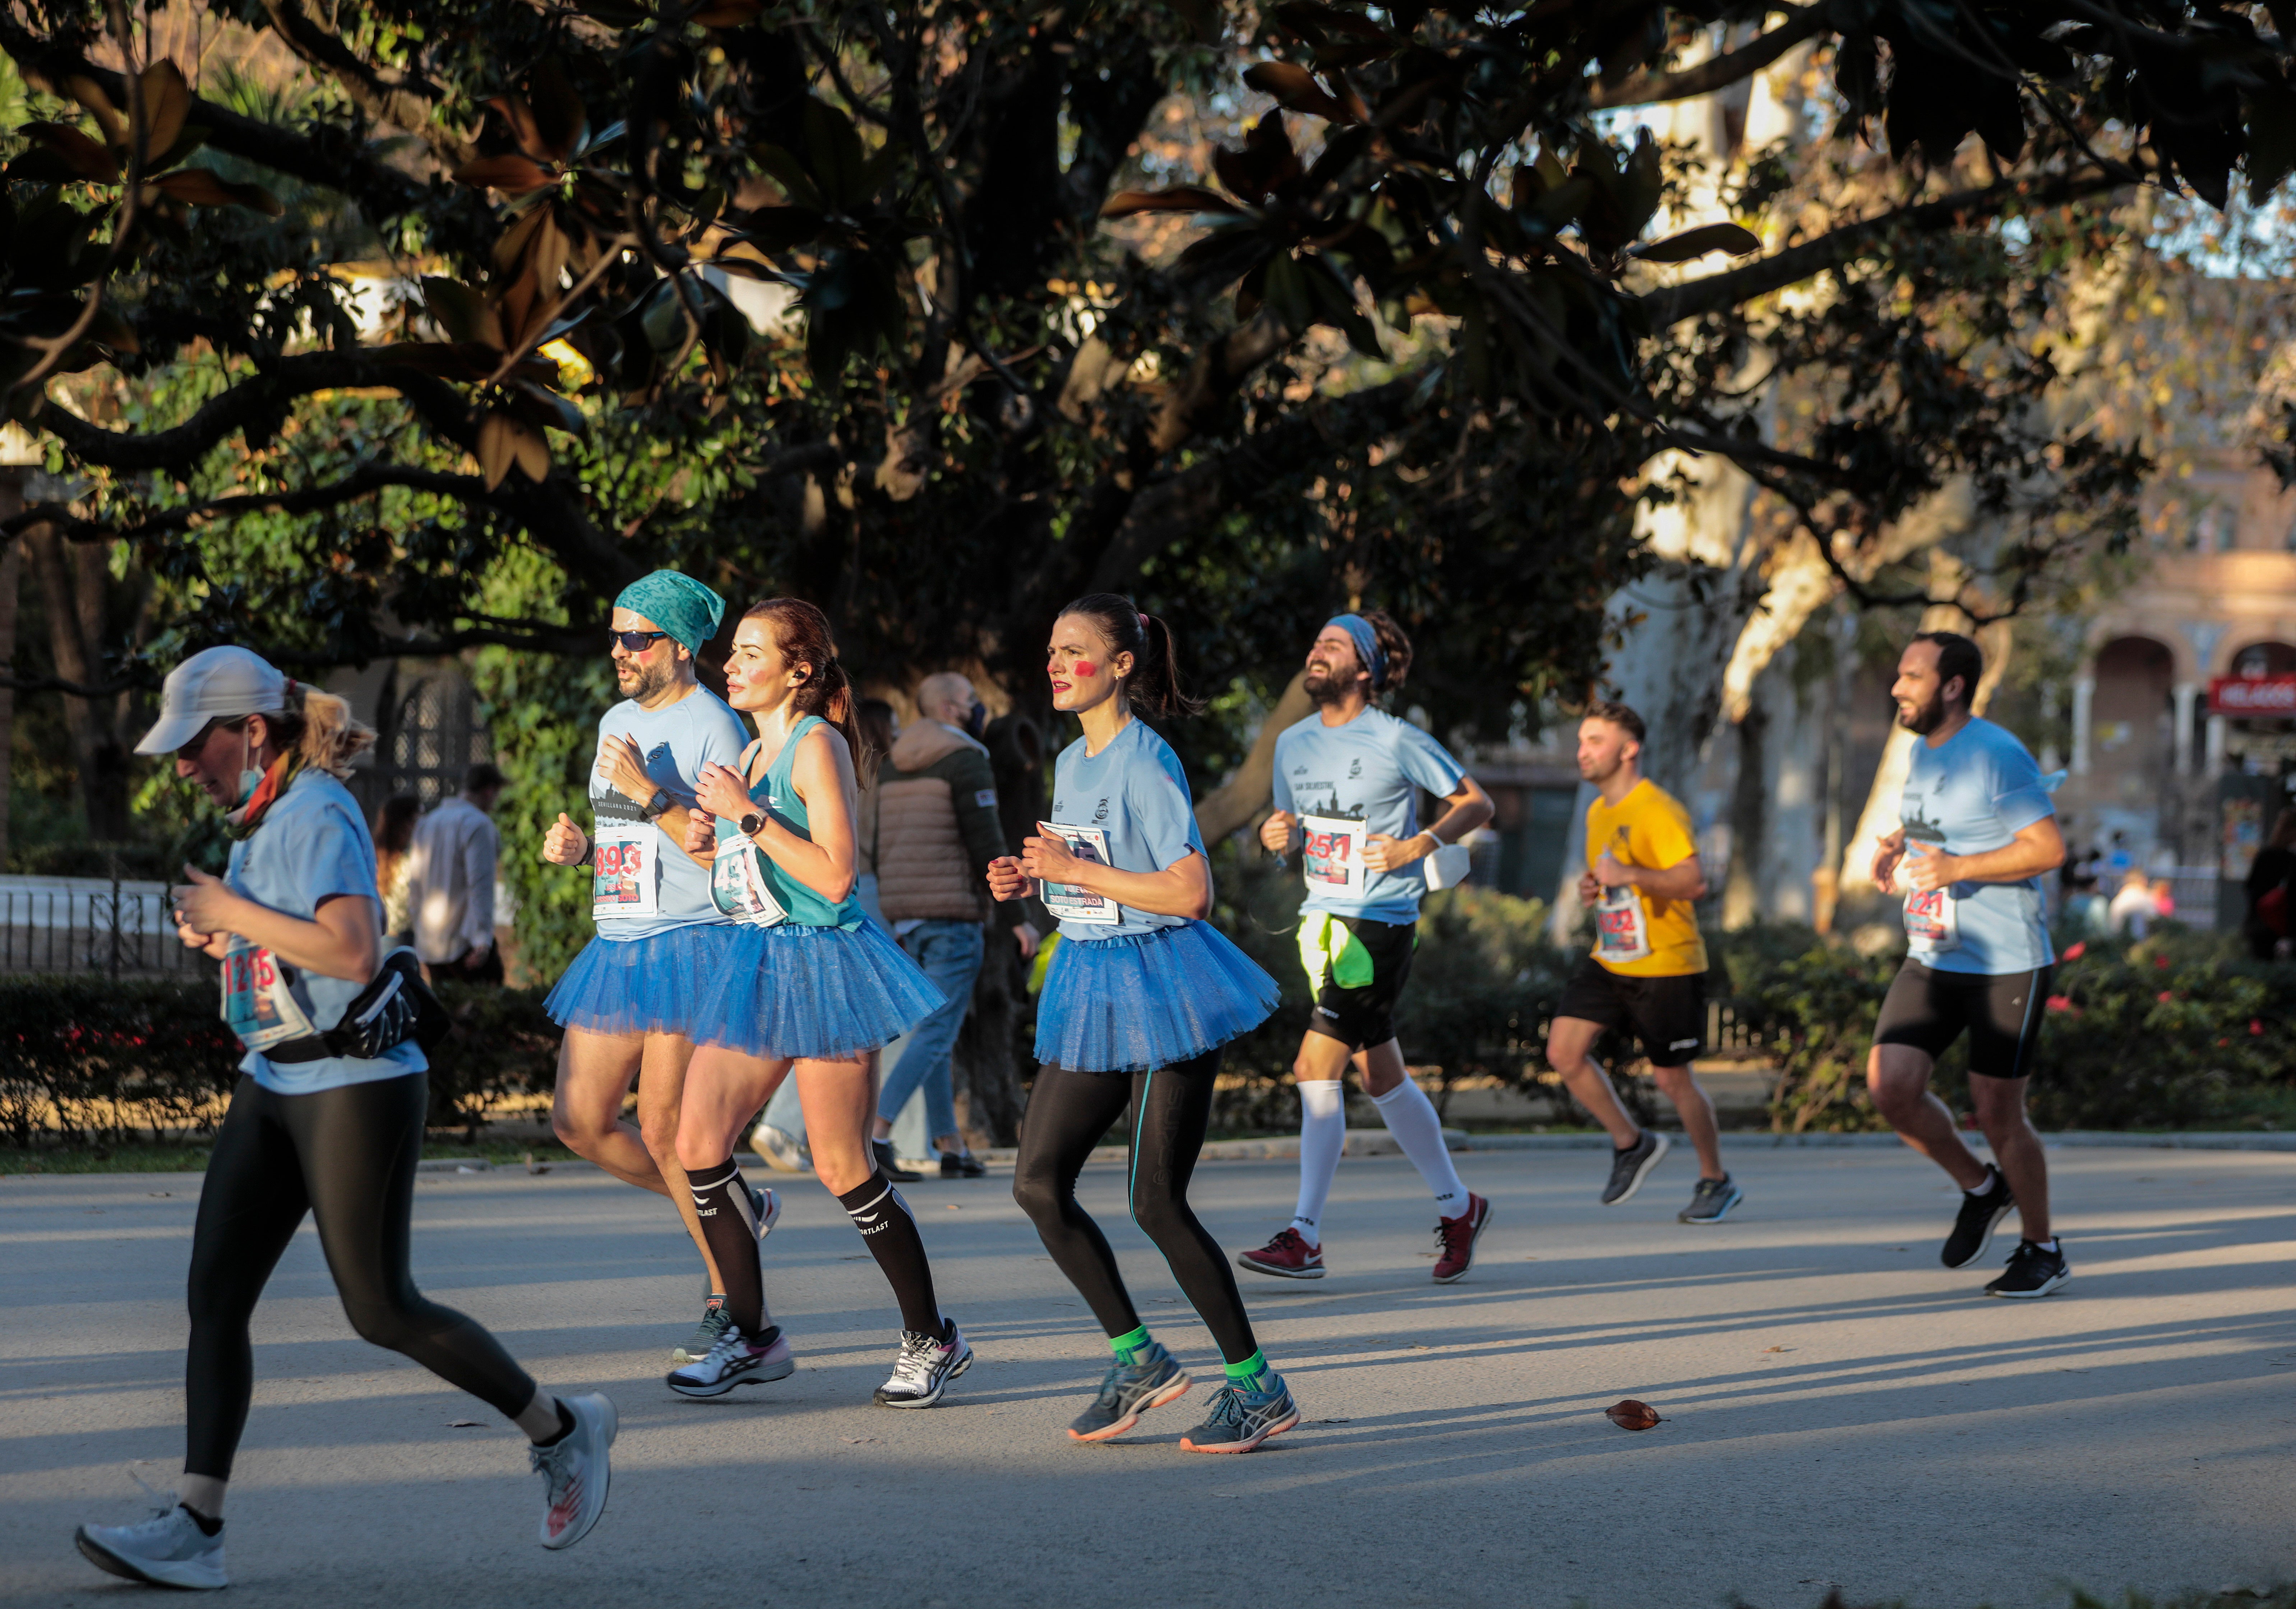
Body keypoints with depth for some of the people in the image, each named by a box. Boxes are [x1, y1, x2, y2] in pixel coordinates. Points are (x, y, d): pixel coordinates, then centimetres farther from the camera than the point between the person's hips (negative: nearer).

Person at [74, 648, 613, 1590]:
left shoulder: (317, 818, -17)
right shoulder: (262, 821, 12)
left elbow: (354, 953, -30)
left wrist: (231, 910, -21)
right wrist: (222, 938, 8)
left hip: (356, 1084, -9)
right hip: (274, 1086, 9)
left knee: (381, 1311, -3)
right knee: (214, 1298, -1)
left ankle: (562, 1433, 16)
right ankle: (195, 1528, -4)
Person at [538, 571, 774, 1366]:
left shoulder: (714, 729, -10)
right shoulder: (616, 722, 16)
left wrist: (648, 793, -21)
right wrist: (578, 844, 6)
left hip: (691, 944, -9)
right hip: (617, 945, 9)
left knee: (665, 1129, -9)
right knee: (580, 1122, 3)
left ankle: (732, 1305, 4)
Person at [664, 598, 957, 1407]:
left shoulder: (817, 745, -12)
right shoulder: (751, 753, 13)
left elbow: (834, 877, -21)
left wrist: (748, 815, -20)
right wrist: (713, 846, 4)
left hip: (821, 961, -8)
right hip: (755, 958, 8)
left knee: (842, 1169, -4)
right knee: (699, 1144, 0)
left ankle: (933, 1339, 10)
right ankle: (752, 1336, 11)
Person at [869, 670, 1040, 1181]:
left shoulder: (895, 766, 14)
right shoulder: (967, 762, -10)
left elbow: (881, 849, 15)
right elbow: (987, 846, -15)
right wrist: (1018, 918, -11)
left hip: (905, 914, 8)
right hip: (952, 914, -8)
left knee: (934, 1029, 14)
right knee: (937, 1031, -8)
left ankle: (951, 1148, 15)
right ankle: (877, 1133, -21)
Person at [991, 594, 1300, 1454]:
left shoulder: (1146, 762, -15)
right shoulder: (1070, 762, 11)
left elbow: (1190, 892, -22)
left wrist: (1074, 870, -19)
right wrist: (1032, 877, 4)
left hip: (1159, 989, -9)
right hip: (1092, 989, 9)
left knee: (1157, 1203, -7)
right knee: (1038, 1182, 2)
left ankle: (1257, 1385, 6)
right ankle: (1138, 1358, 14)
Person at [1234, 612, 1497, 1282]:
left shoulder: (1397, 741, -8)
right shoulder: (1293, 743, 9)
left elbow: (1477, 803, -1)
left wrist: (1417, 846, -15)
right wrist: (1277, 834, -1)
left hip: (1381, 924, -7)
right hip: (1322, 922, 7)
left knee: (1317, 1070, -15)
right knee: (1382, 1080, 13)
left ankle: (1305, 1238, -14)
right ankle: (1457, 1207, 29)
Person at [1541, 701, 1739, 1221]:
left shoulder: (1658, 811, -16)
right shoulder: (1598, 812, 11)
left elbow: (1695, 882, -25)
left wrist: (1631, 875, -36)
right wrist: (1592, 889, 5)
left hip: (1667, 967, -8)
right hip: (1609, 961, 8)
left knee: (1673, 1078, 0)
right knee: (1563, 1052, -7)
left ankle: (1716, 1182, 20)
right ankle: (1632, 1144, 12)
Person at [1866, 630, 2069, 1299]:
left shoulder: (1997, 756, -15)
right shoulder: (1922, 753, 11)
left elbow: (2049, 848, -20)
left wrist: (1955, 868, -25)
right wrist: (1895, 848, 6)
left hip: (2007, 964, -7)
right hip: (1932, 960, 7)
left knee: (1997, 1112, -1)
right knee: (1890, 1085, -7)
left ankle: (2042, 1250, 18)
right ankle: (1980, 1188, 17)